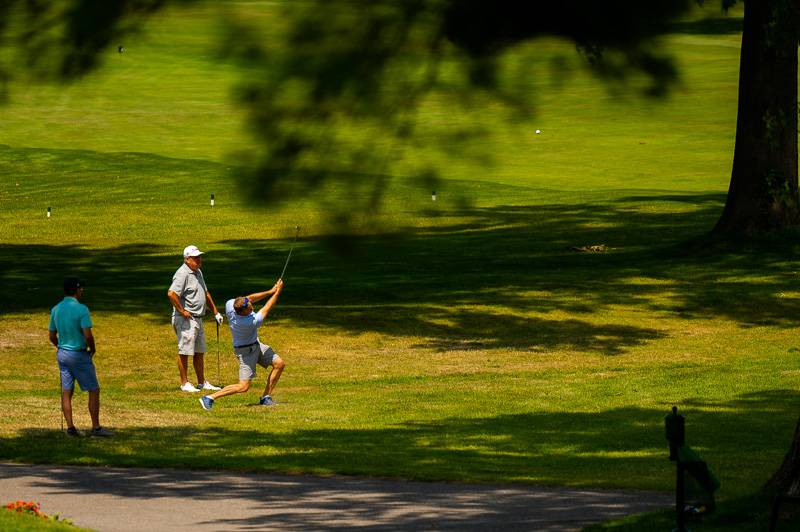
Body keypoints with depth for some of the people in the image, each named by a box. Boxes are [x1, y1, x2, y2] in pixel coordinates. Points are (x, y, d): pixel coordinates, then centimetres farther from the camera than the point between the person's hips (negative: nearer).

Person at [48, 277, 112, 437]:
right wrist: (92, 349, -4)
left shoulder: (56, 310, 3)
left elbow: (52, 337, 9)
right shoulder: (81, 309, -17)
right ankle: (96, 427, 3)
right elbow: (88, 335, -22)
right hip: (79, 354, -6)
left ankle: (70, 427, 10)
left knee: (66, 392, 10)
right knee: (94, 390, 3)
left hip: (62, 354, 6)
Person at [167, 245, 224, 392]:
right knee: (185, 351, -3)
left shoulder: (198, 272, 15)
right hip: (185, 320, -10)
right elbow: (171, 293, -28)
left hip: (198, 319, 10)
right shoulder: (182, 274, -16)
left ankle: (202, 382, 21)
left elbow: (205, 293, 26)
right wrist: (181, 311, -20)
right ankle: (184, 383, 3)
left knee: (199, 352, 14)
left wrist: (215, 312, 24)